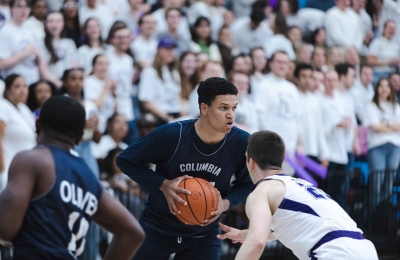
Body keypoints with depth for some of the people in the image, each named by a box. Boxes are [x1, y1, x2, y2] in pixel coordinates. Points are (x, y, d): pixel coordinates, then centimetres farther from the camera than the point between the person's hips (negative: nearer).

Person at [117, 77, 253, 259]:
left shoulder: (241, 143, -16)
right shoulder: (171, 135, -23)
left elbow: (246, 184, 1)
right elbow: (126, 161, -11)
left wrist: (226, 203, -20)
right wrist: (163, 185, -24)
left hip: (204, 235, 2)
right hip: (157, 229, -2)